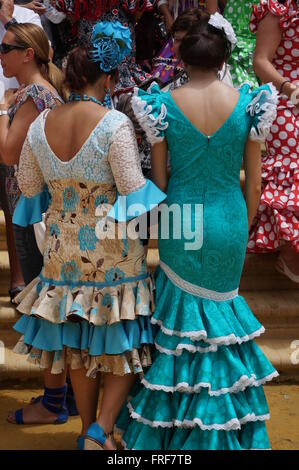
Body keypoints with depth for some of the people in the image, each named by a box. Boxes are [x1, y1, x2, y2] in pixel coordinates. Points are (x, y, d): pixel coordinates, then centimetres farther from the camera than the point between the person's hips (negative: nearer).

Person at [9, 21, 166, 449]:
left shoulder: (40, 125, -3)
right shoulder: (115, 124, -18)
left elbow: (28, 187, 8)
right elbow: (135, 192, -18)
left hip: (65, 248, 5)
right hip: (113, 251, -5)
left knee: (77, 342, 17)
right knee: (123, 342, 11)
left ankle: (88, 429, 29)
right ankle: (102, 429, 3)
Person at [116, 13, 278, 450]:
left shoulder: (164, 104, -10)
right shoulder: (248, 103, -9)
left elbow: (158, 178, -2)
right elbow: (254, 182, -2)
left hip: (179, 222, 0)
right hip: (228, 224, 1)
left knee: (182, 310, 17)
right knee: (220, 307, 19)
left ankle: (177, 423, 28)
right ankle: (222, 425, 30)